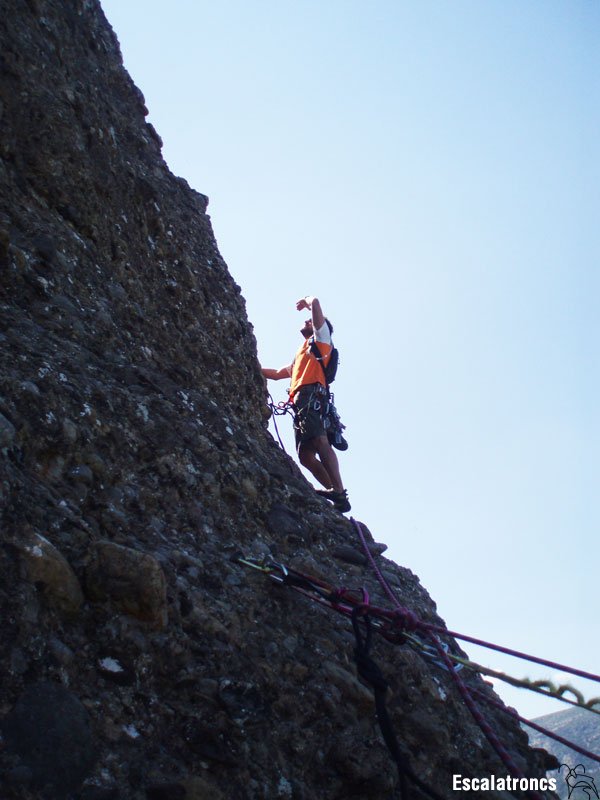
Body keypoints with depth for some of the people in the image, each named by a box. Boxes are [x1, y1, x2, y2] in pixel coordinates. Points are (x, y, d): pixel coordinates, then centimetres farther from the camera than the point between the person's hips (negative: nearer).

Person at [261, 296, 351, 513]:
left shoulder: (321, 337, 19)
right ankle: (336, 494, -13)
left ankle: (339, 492, -38)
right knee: (305, 455, -6)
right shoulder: (303, 353, 40)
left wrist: (306, 301, 29)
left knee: (319, 440, -27)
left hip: (312, 394, -8)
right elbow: (278, 374, 47)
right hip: (300, 401, 8)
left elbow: (315, 302, 9)